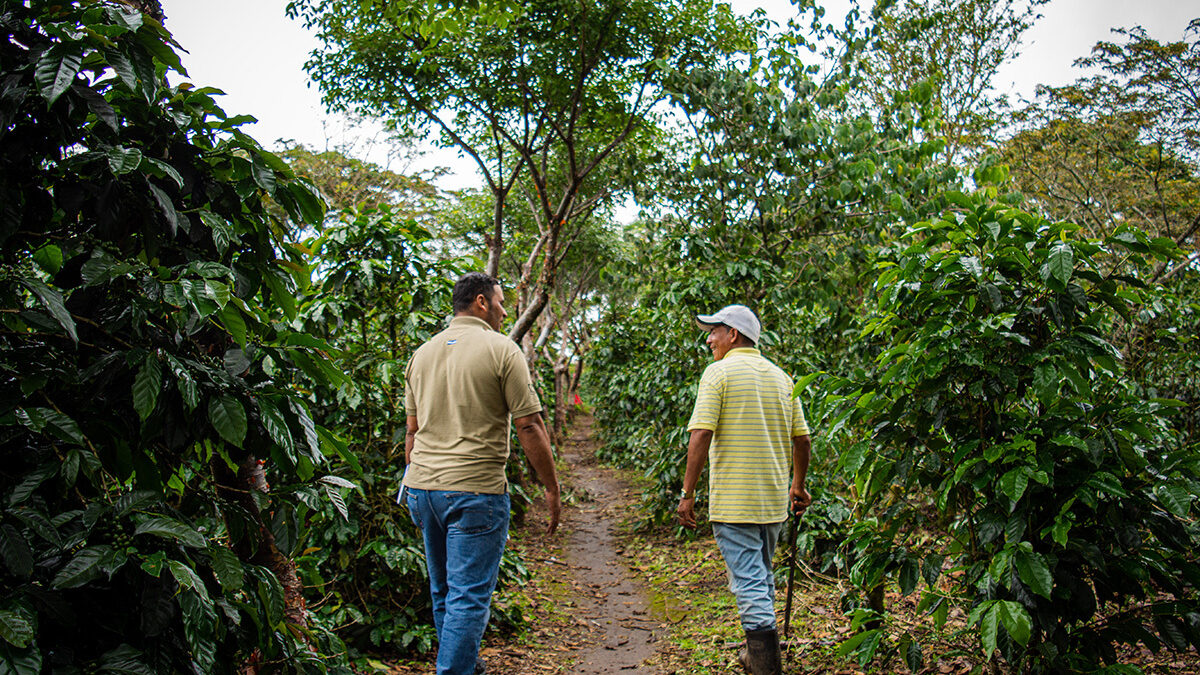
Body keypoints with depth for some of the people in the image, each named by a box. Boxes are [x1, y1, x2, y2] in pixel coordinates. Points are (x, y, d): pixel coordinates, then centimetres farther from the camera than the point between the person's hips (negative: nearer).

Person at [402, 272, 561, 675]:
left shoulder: (422, 354, 12)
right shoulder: (501, 349, -7)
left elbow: (413, 431, 15)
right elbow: (529, 426, -10)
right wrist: (552, 489, -3)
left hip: (423, 488, 7)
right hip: (475, 491, -7)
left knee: (443, 592, 19)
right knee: (469, 597, -1)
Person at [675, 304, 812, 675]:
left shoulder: (719, 371, -9)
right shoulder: (780, 376, 10)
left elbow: (700, 436, -16)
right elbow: (801, 438, 12)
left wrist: (687, 494, -12)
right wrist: (798, 485, 25)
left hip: (734, 501, -7)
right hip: (775, 501, 7)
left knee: (749, 583, -3)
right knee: (762, 576, 22)